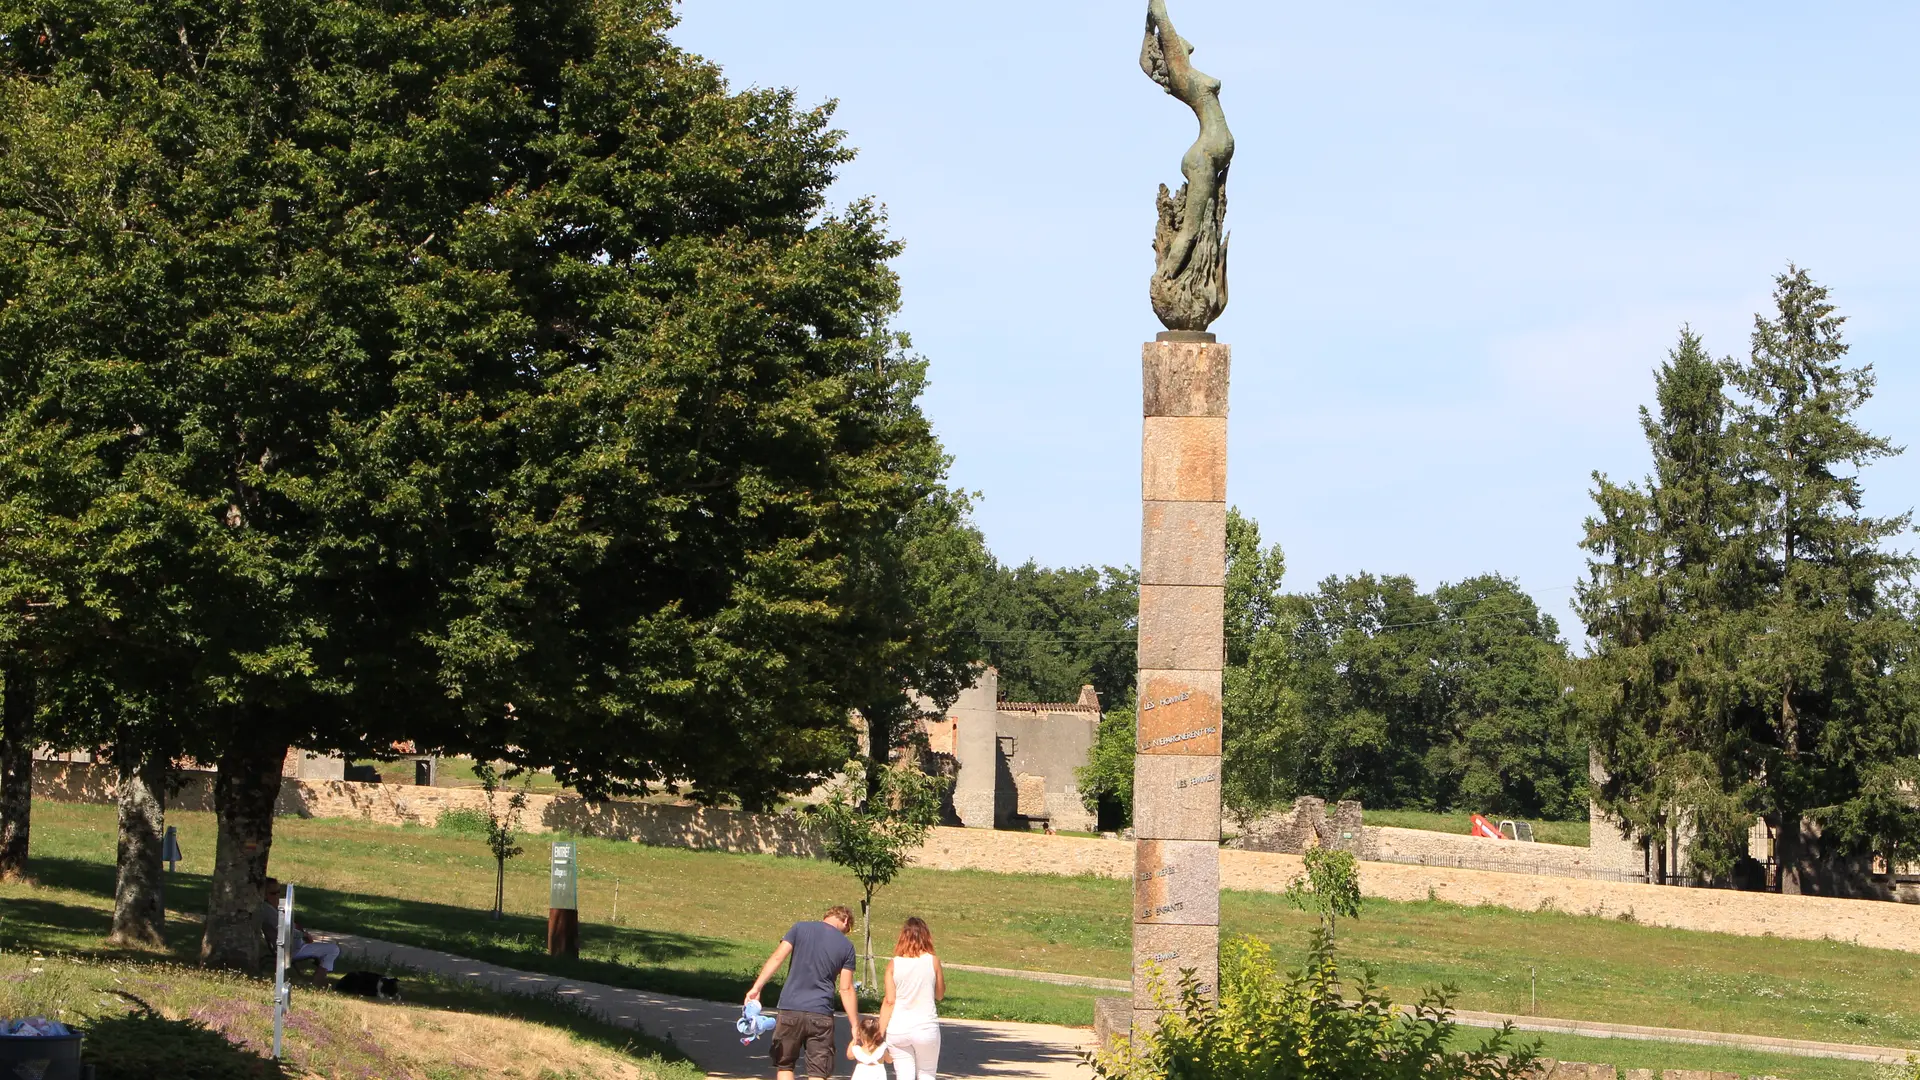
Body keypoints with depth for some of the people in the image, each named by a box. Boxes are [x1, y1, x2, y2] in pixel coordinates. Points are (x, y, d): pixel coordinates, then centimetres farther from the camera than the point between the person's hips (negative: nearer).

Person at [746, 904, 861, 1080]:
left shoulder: (801, 929, 6)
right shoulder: (846, 946, 4)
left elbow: (776, 958, -5)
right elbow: (846, 989, 1)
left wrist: (756, 988, -8)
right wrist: (855, 1026, 5)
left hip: (790, 1009, 0)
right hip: (821, 1015, 0)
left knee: (784, 1065, 15)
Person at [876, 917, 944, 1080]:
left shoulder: (893, 964, -1)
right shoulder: (933, 961, -3)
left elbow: (889, 1001, -3)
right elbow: (940, 994, 10)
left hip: (897, 1028, 1)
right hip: (926, 1027, -1)